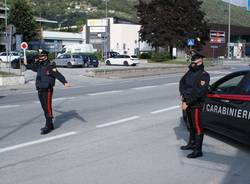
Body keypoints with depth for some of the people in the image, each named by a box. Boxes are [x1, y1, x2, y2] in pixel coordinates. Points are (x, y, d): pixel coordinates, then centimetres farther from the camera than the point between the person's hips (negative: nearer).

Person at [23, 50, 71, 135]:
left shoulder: (50, 67, -14)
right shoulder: (39, 67, 11)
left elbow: (58, 75, -26)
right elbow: (33, 67, 35)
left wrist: (65, 82, -41)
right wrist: (26, 65, 51)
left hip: (47, 91, -9)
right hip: (40, 91, 9)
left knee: (48, 109, -5)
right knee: (44, 108, 15)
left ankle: (48, 127, 1)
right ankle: (49, 125, 26)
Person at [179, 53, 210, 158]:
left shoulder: (204, 75, -14)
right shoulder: (190, 72, 9)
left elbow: (198, 91, -22)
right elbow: (182, 82, 6)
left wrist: (187, 102, -22)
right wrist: (184, 96, -9)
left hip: (196, 105, -8)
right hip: (188, 103, 8)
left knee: (197, 127, -3)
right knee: (191, 125, 21)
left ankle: (198, 150, 2)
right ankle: (192, 144, 37)